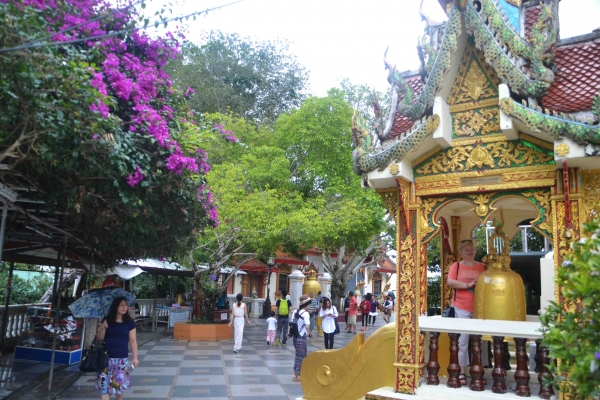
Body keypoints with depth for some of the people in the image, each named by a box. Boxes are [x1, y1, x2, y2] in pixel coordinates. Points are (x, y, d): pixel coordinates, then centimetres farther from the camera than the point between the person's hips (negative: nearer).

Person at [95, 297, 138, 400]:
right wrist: (103, 328, -17)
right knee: (104, 383, -5)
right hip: (106, 357, 0)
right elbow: (99, 338, 3)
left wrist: (135, 357, -2)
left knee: (120, 382, 9)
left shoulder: (130, 322, 0)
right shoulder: (107, 320, 0)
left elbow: (133, 341, 1)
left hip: (122, 358, 0)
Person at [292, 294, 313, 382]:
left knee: (300, 355, 20)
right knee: (301, 356, 3)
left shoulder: (296, 312, 7)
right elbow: (307, 326, -22)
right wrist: (310, 333, -4)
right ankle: (297, 375, 9)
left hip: (296, 336, 8)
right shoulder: (305, 313, -15)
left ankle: (297, 372, 29)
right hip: (301, 337, -8)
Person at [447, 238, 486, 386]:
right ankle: (461, 372, 6)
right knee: (462, 340, 0)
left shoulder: (482, 266, 9)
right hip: (461, 307, -2)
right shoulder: (456, 265, 3)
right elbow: (450, 282, -10)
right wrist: (467, 285, -18)